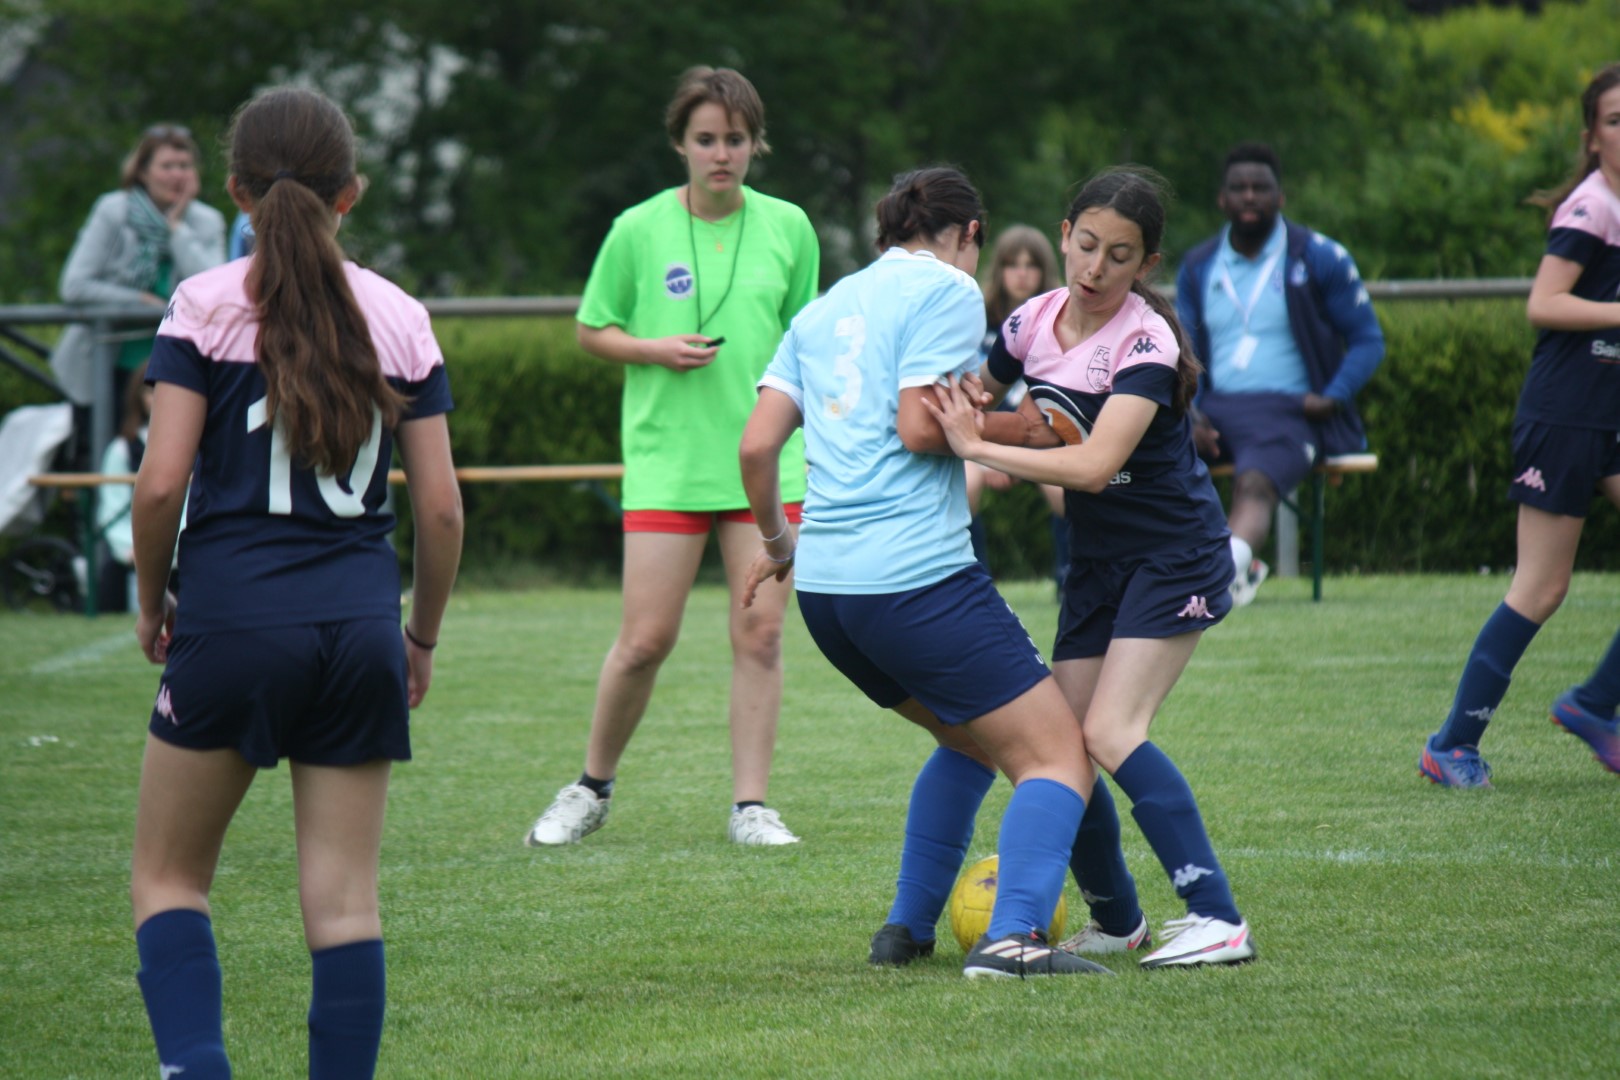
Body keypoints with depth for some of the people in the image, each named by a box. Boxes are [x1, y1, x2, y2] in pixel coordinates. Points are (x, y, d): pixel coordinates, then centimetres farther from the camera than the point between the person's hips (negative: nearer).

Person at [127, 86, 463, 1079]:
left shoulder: (206, 306, -3)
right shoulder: (401, 318, 5)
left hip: (234, 615, -2)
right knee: (345, 902, 5)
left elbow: (163, 479, -9)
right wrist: (423, 636, 18)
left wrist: (151, 602, 8)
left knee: (169, 878, 10)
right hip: (361, 622, 2)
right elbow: (441, 506, 5)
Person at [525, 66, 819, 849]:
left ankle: (750, 805, 5)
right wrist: (656, 351, -10)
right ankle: (593, 788, 16)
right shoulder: (639, 230, -1)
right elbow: (592, 332, 8)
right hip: (666, 459, -2)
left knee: (760, 634, -2)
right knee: (646, 639, -4)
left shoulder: (788, 228, 5)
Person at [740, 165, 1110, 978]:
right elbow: (919, 426, -13)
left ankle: (906, 930, 21)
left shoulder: (824, 308, 19)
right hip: (917, 573, -8)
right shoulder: (947, 291, -1)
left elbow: (756, 445, 14)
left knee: (970, 740, 26)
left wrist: (776, 539, 30)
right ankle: (1014, 935, -25)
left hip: (824, 581, 8)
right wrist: (1017, 429, 2)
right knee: (1058, 756, -5)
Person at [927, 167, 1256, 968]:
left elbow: (1095, 464, -33)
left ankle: (1218, 921, -20)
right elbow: (968, 403, 15)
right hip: (1095, 561, 7)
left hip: (1175, 559, -7)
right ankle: (1116, 921, 18)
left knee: (1111, 734, -20)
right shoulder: (1032, 323, -1)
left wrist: (981, 450, -32)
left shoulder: (1146, 344, -22)